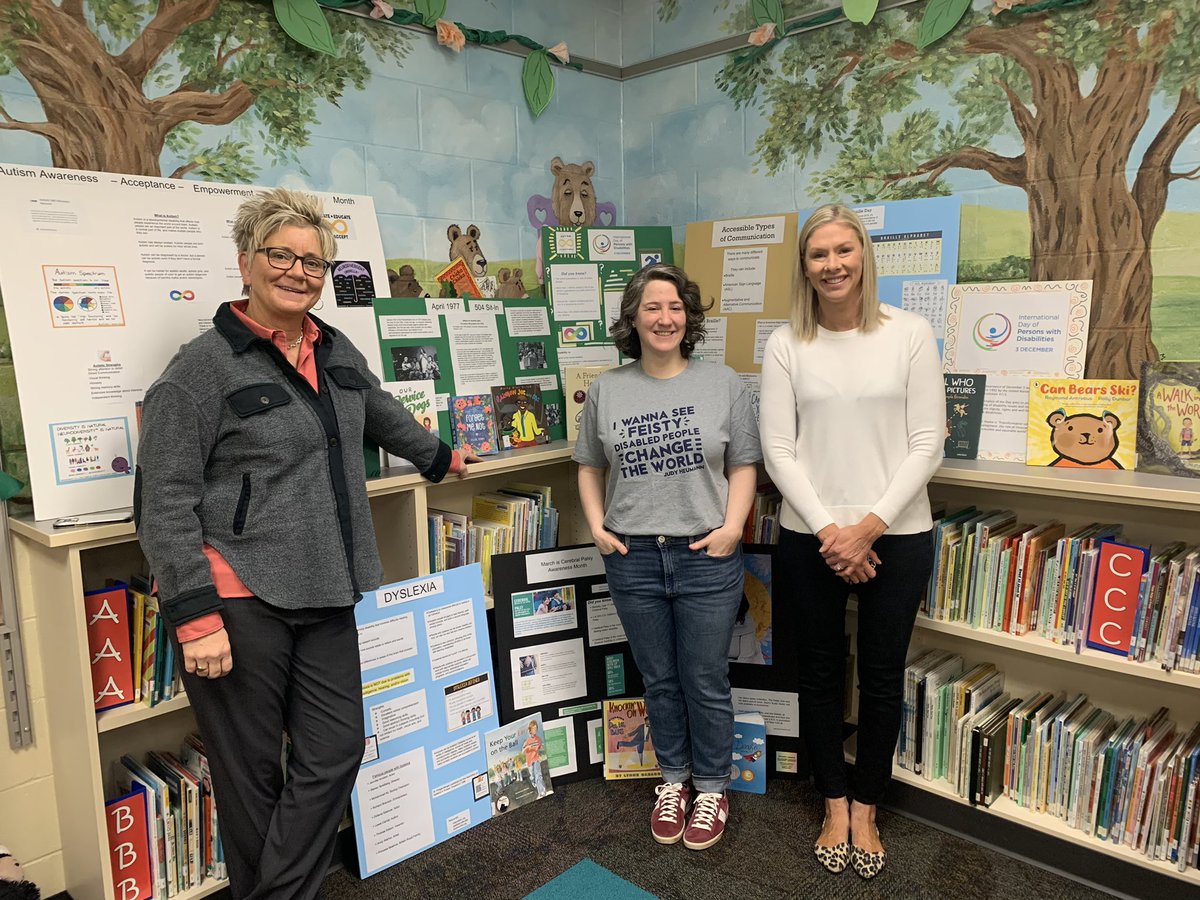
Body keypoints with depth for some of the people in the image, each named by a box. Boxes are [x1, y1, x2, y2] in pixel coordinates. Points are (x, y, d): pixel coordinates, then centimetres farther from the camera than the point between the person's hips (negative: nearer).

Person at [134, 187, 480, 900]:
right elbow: (164, 501, -11)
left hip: (326, 597, 6)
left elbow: (382, 413, 30)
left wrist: (440, 455, 43)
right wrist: (196, 616, -16)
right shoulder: (204, 367, -9)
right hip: (239, 600, -6)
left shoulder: (337, 352, 11)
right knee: (252, 772, 8)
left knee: (336, 750, 6)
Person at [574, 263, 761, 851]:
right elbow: (590, 467, 11)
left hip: (707, 558, -1)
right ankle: (673, 779, 37)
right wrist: (596, 526, 0)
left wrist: (732, 525, -10)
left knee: (705, 682, 9)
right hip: (633, 558, 2)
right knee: (659, 680, 16)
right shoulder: (606, 389, 4)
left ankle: (711, 788, 31)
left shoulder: (721, 383, 0)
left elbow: (743, 465, 2)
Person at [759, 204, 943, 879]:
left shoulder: (911, 334, -3)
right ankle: (835, 803, 34)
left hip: (897, 536, 0)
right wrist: (828, 530, -12)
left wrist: (870, 525, -13)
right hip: (810, 537, 1)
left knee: (883, 675, 12)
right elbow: (778, 449, -4)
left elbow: (927, 445, -5)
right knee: (821, 671, 13)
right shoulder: (786, 345, 0)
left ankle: (866, 807, 33)